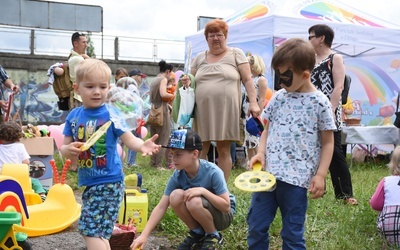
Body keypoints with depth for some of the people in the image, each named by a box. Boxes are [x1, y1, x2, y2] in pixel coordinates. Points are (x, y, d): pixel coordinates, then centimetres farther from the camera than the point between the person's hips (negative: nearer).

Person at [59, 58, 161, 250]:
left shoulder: (111, 114, -11)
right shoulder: (73, 116, 3)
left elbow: (129, 139, -18)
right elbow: (64, 148, 7)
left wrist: (142, 146, -40)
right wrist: (68, 150, -17)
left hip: (108, 182, -6)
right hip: (88, 183, 6)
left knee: (91, 231, -8)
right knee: (98, 231, 21)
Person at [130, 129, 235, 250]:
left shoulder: (213, 172, -28)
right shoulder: (177, 175, -16)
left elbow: (226, 206, -26)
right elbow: (161, 207, -16)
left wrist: (203, 191, -37)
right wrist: (144, 235, -24)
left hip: (223, 214, -4)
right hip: (199, 214, 5)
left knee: (194, 202, -33)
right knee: (176, 196, -23)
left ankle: (214, 236, -5)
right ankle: (198, 233, 1)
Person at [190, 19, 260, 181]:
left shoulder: (236, 54, 6)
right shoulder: (199, 58, 16)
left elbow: (247, 79, 2)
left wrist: (253, 102, -9)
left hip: (226, 110, -3)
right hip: (203, 111, 3)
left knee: (224, 151, 2)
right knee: (200, 150, 2)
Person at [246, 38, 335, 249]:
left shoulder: (319, 103, -4)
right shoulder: (279, 97, 9)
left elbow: (327, 143, 0)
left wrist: (320, 175, -8)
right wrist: (261, 153, -2)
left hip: (296, 178, -4)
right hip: (267, 173, 5)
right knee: (255, 226, 10)